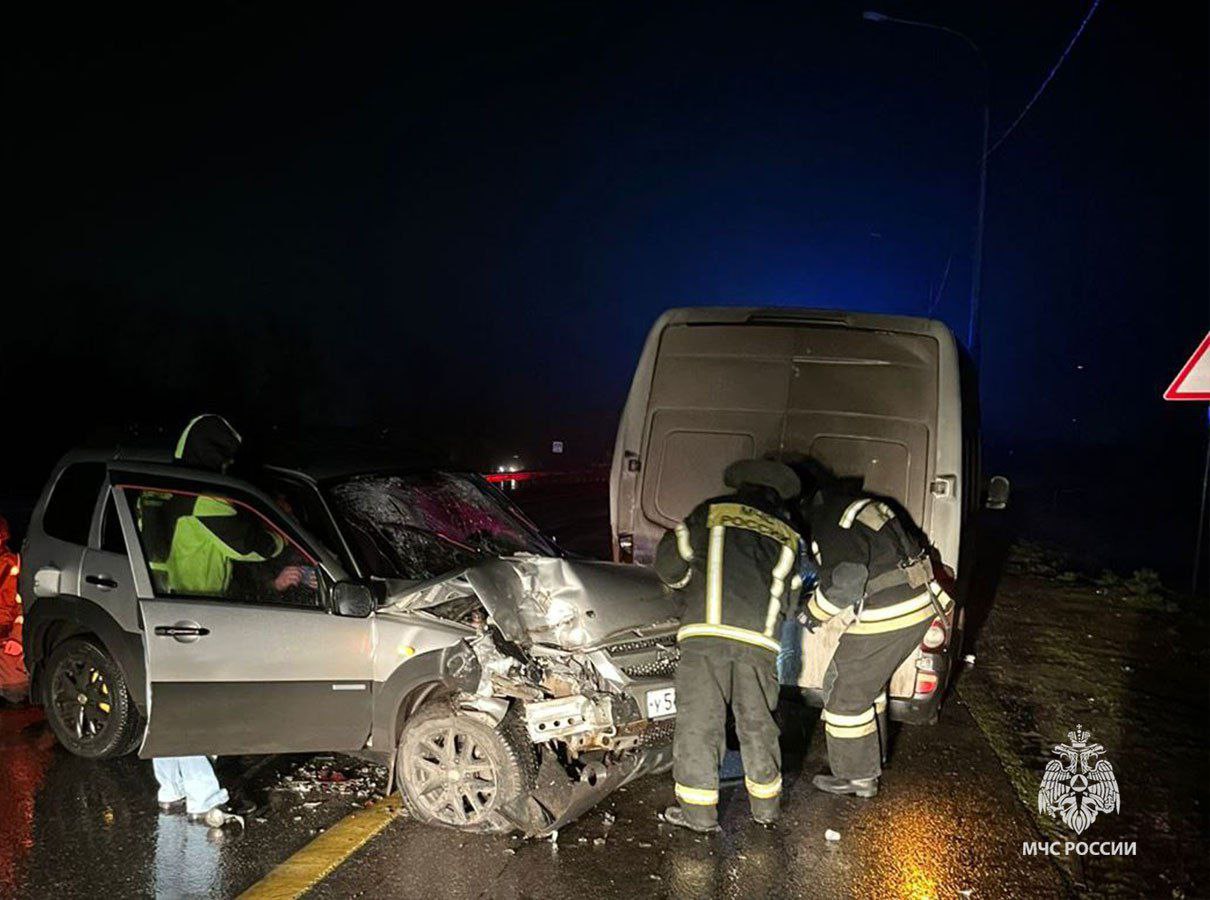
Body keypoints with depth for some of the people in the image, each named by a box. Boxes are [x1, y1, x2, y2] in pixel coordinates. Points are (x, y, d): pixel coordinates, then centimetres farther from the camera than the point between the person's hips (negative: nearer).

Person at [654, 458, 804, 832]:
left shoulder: (712, 512, 14)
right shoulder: (786, 536, 23)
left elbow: (669, 560, 9)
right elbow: (788, 599, 24)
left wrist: (684, 584, 29)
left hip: (707, 631, -3)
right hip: (759, 639, 3)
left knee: (698, 721, 5)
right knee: (756, 722, 17)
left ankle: (699, 810, 10)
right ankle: (766, 804, 30)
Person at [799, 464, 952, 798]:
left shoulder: (831, 520, -16)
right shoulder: (857, 503, 14)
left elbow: (845, 580, -24)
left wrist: (813, 614, -7)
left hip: (887, 618, -10)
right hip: (918, 608, 10)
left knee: (845, 692, 5)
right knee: (867, 682, 25)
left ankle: (857, 777, 16)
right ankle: (870, 761, 38)